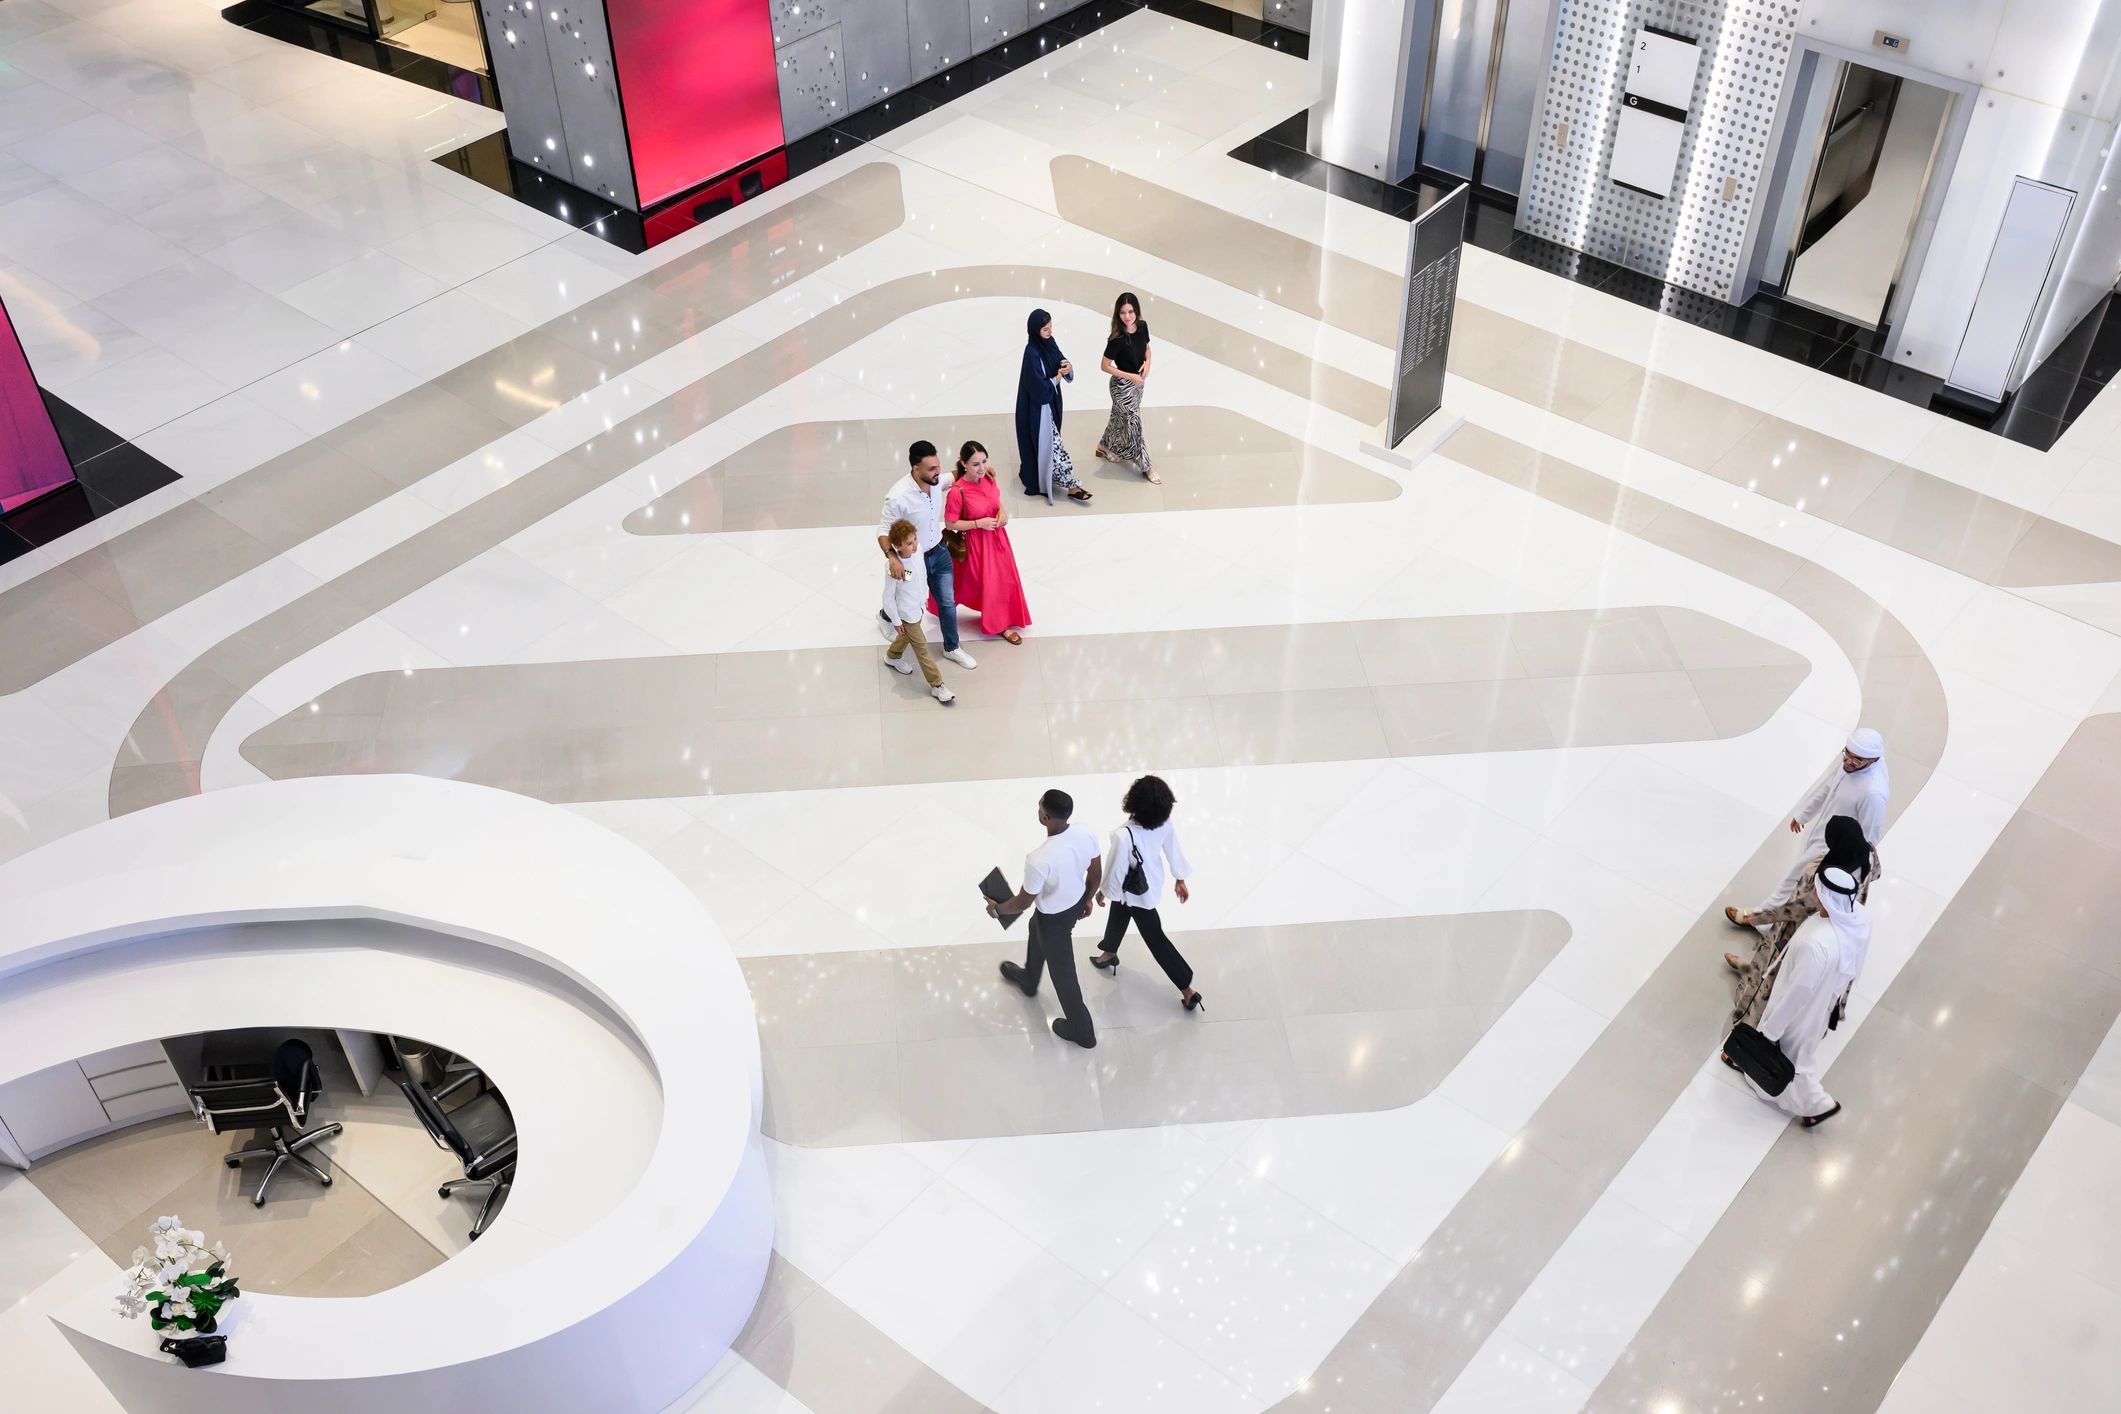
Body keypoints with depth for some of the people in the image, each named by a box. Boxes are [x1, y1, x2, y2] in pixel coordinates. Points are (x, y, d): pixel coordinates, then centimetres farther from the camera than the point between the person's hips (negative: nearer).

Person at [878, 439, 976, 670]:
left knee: (948, 602, 15)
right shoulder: (898, 497, -35)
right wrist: (891, 556, -40)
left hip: (939, 553, 5)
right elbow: (883, 530, -24)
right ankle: (886, 616, 57)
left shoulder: (936, 480, -16)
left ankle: (951, 648, 36)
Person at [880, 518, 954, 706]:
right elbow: (888, 597, -21)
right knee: (921, 648, 4)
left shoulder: (918, 551, -18)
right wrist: (896, 621, -12)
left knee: (907, 635, 32)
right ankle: (937, 686, 15)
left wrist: (925, 595, 16)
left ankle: (892, 656, 60)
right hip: (906, 613, -7)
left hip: (918, 607, 7)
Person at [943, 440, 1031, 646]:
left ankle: (1003, 623, 34)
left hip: (996, 536, 6)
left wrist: (1003, 510, -10)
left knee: (1003, 579, 16)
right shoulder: (957, 492, -27)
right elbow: (950, 524, -18)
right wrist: (978, 523, -23)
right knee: (974, 582, 10)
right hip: (975, 542, -6)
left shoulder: (988, 477, -9)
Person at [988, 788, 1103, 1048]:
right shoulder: (1086, 835, -22)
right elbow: (1096, 873, -3)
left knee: (1063, 972, 17)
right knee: (1036, 930, 36)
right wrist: (1087, 898, 18)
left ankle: (1081, 1030, 38)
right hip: (1077, 902, 7)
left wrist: (996, 909, -3)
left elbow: (1023, 902, -23)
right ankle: (1028, 980, 64)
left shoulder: (1039, 860, -40)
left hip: (1055, 918, -7)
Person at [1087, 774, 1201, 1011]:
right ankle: (1110, 954, 59)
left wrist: (1103, 891, -4)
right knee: (1118, 914, 33)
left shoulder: (1124, 836, -40)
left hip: (1136, 891, -7)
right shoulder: (1164, 823, -23)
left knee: (1155, 938, 11)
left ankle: (1187, 990, 21)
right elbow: (1173, 851, -6)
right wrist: (1180, 879, 12)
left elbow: (1116, 870, -25)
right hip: (1152, 882, 7)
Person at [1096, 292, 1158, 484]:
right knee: (1133, 423, 5)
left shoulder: (1142, 326, -11)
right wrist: (1130, 376, -22)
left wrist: (1148, 363, -12)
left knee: (1121, 418, 24)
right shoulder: (1117, 339, -28)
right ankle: (1146, 466, 18)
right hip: (1122, 386, -7)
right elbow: (1105, 366, -20)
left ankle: (1104, 447, 48)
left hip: (1138, 382, 7)